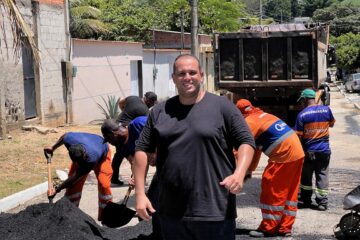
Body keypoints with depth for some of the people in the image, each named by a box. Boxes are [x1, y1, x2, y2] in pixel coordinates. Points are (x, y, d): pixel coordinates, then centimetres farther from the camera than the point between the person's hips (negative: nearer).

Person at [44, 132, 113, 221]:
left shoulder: (91, 159, -47)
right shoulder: (69, 139, -38)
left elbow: (75, 177, -35)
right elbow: (65, 136, -9)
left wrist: (57, 190, -28)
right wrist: (53, 148, 4)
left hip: (102, 155, -4)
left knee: (104, 184, -20)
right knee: (73, 184, -6)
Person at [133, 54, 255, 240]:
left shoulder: (221, 106, -1)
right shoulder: (159, 111, 9)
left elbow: (246, 141, -1)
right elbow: (142, 149, 11)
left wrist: (239, 174, -18)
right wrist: (140, 193, 3)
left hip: (214, 211, -3)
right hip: (171, 212, 4)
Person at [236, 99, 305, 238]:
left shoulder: (249, 122, -7)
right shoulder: (262, 116, 21)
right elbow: (257, 148, 23)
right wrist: (250, 169, 23)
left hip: (284, 155, -9)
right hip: (297, 153, 9)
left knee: (271, 191, 0)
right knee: (289, 192, 13)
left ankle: (268, 228, 8)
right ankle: (285, 228, 20)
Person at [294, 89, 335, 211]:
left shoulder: (302, 115, -12)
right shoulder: (326, 109, -4)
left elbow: (299, 136, -11)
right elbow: (331, 124, 15)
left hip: (308, 151, -2)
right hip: (324, 150, 2)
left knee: (306, 177, 13)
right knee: (322, 176, 8)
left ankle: (305, 200, 21)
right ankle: (322, 202, 8)